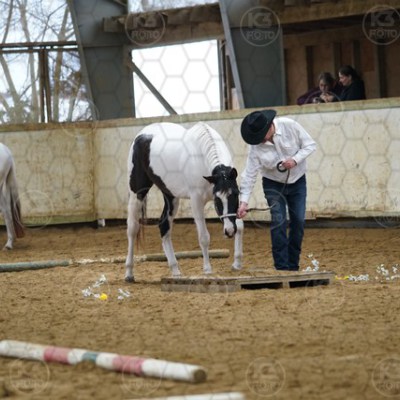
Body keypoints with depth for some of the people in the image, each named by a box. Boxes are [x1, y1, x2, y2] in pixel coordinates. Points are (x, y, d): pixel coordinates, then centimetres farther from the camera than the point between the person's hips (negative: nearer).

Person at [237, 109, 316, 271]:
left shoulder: (290, 126, -22)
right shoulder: (255, 146, -22)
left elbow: (310, 144, -13)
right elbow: (249, 174, -19)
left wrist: (295, 159, -29)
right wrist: (244, 201, -25)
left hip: (297, 181, 1)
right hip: (273, 185, -1)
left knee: (298, 221, 1)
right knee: (278, 222, -13)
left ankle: (293, 266, 12)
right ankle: (282, 267, -9)